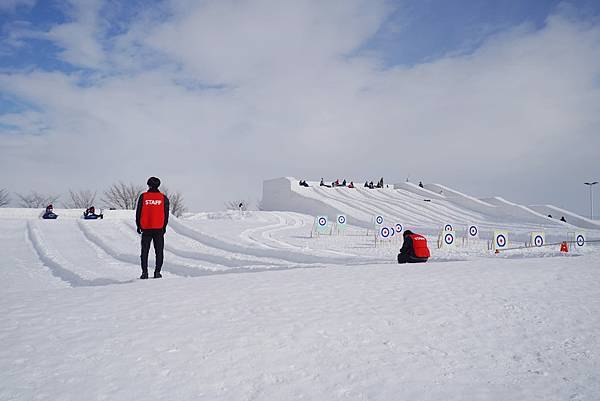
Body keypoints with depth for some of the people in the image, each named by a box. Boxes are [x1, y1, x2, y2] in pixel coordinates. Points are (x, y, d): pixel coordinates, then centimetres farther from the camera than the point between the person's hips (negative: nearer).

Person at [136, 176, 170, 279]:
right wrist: (164, 227, 15)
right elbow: (166, 214, 5)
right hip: (159, 229, 0)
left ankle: (144, 272, 5)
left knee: (145, 251, 8)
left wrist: (139, 226, 13)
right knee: (159, 251, 6)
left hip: (146, 228, 0)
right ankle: (157, 272, 2)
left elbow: (138, 212, 3)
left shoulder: (143, 197, 0)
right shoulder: (163, 198, 2)